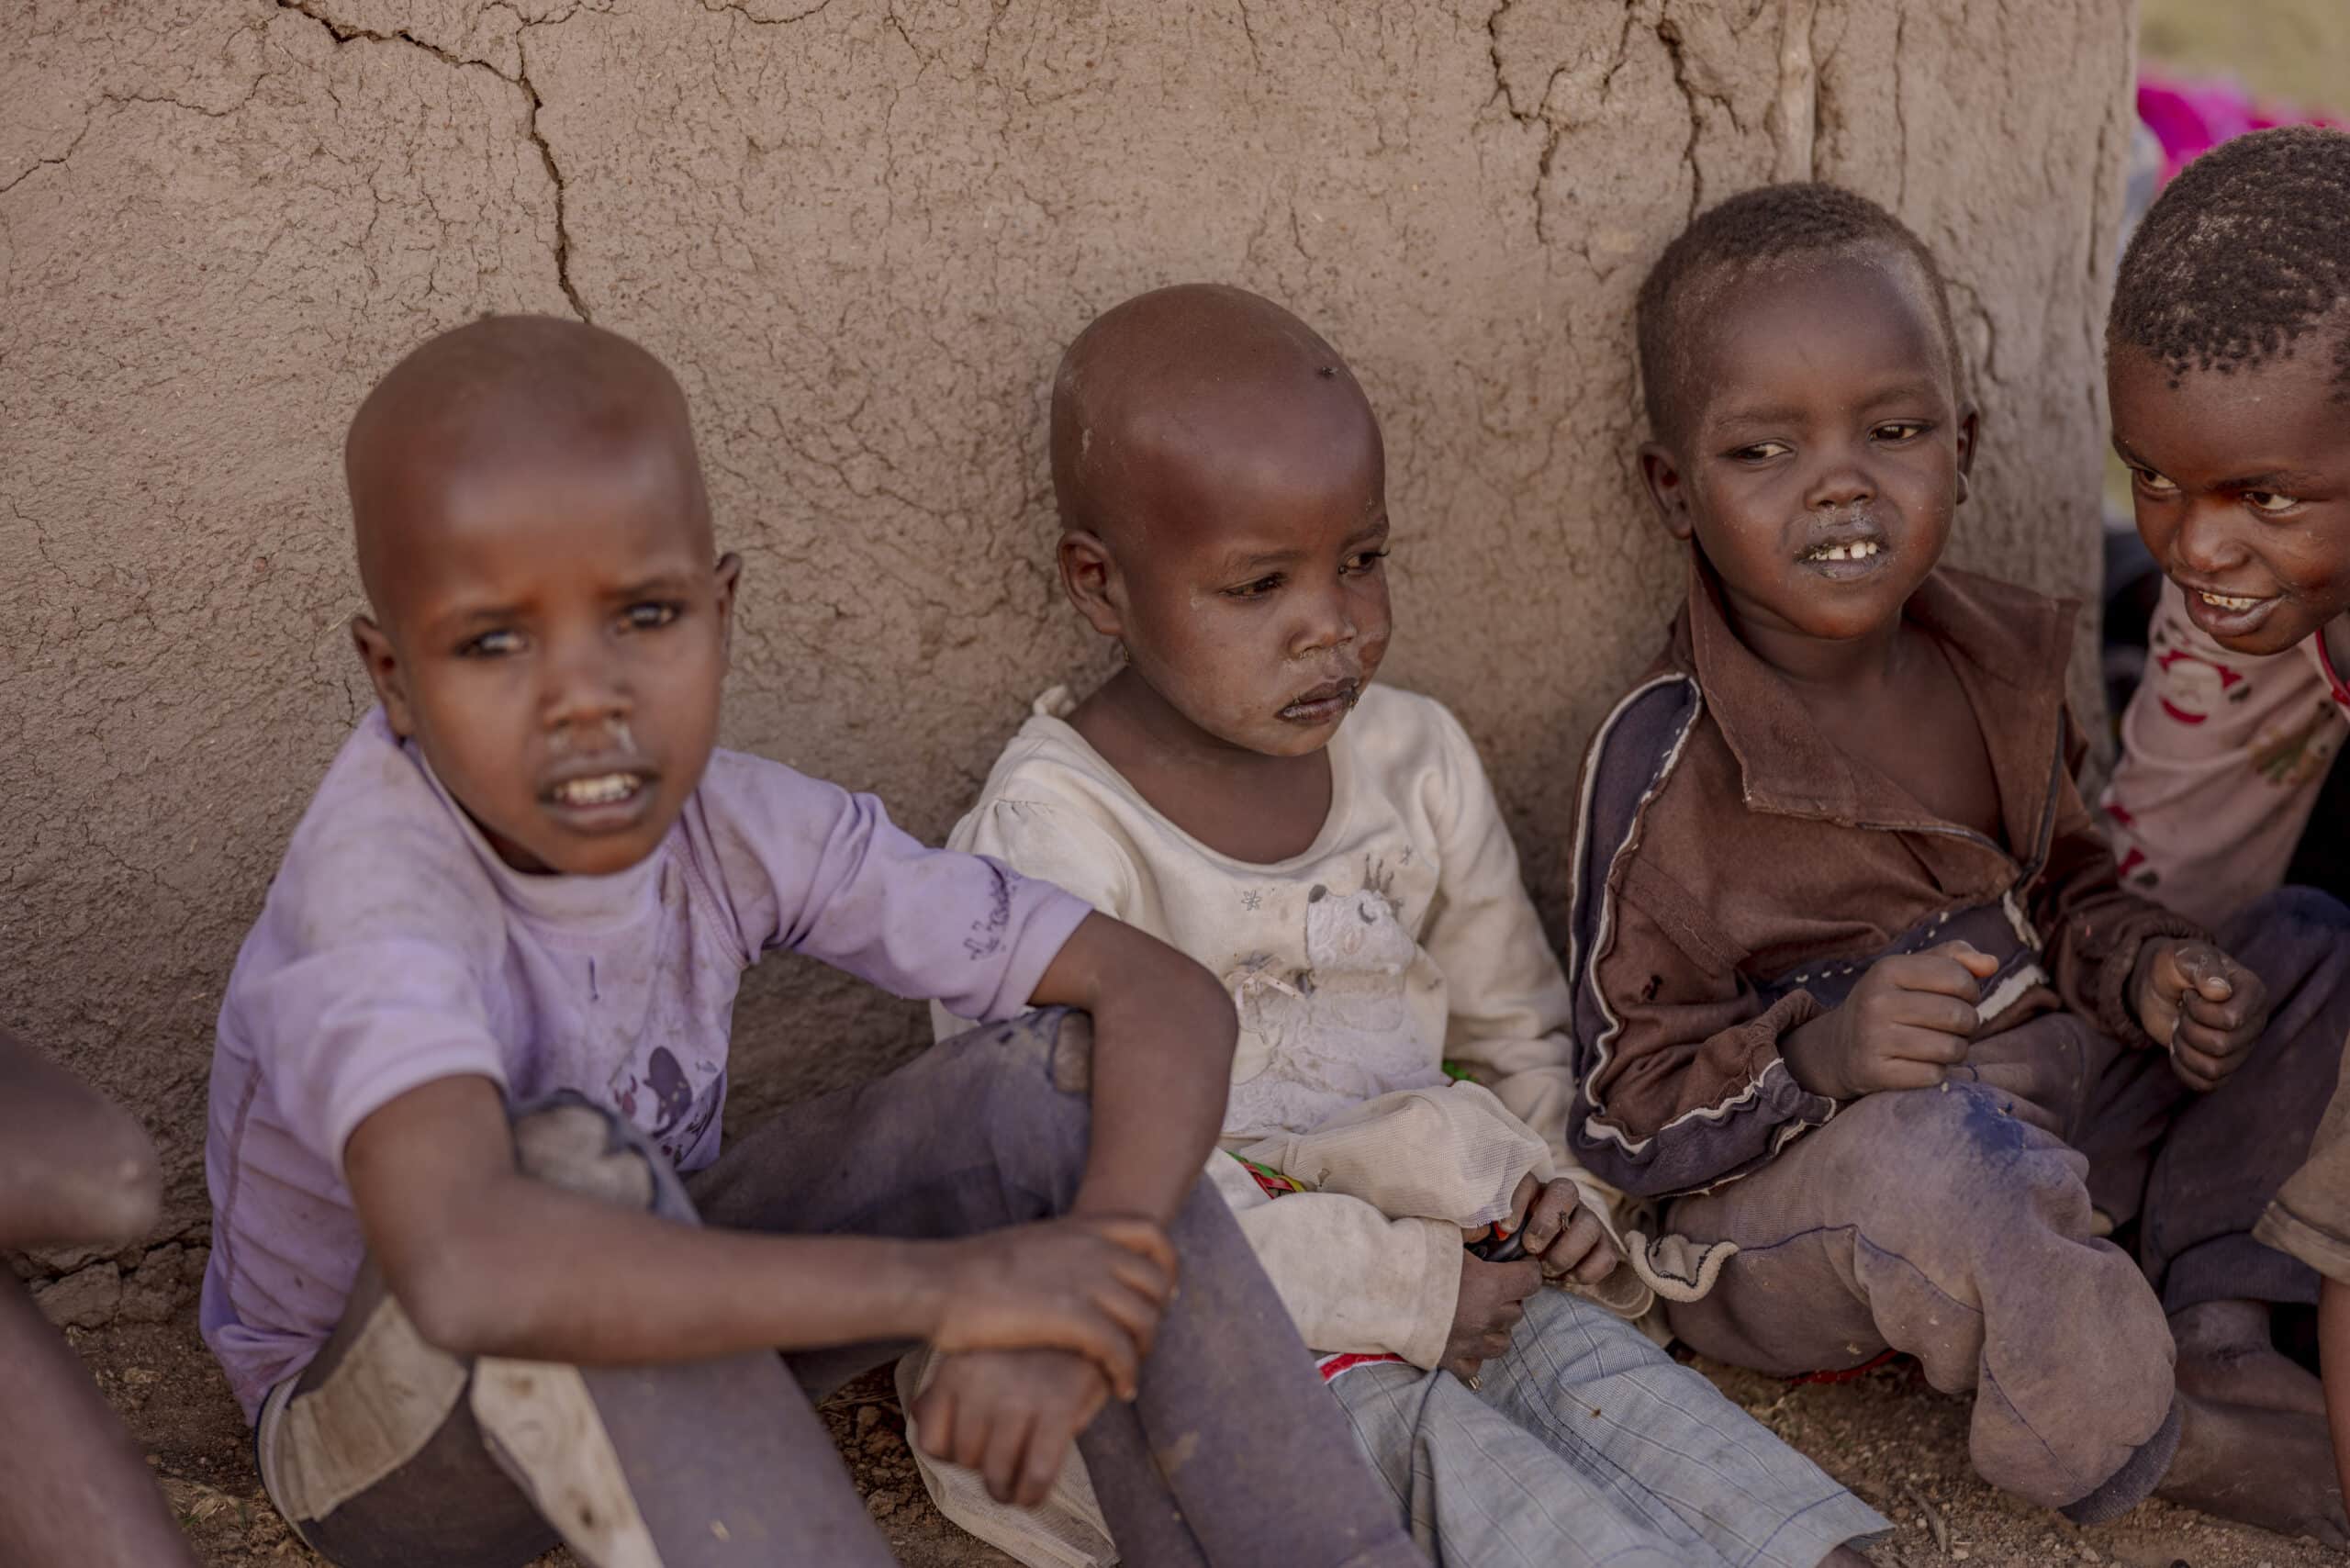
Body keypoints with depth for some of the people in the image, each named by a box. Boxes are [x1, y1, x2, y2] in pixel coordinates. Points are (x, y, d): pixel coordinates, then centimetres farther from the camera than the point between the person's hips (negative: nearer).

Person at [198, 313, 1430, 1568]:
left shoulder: (735, 827, -16)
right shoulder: (378, 889, -32)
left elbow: (1165, 996, -17)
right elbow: (465, 1272, -53)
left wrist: (1076, 1303, -35)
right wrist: (938, 1284, -45)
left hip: (648, 1368, 5)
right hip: (381, 1451, -5)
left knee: (1059, 1068, -14)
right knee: (567, 1154, -38)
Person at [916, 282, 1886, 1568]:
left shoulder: (1416, 762, 5)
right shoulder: (1050, 833, -15)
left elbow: (1517, 1030, 19)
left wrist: (1545, 1188, -3)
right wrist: (1403, 1292, -18)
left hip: (1434, 1236, 6)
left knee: (1596, 1364, -20)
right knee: (1432, 1443, -28)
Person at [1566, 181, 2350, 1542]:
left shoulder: (1998, 662, 1)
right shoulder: (1665, 760, -20)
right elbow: (1619, 1120, -17)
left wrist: (2143, 968, -6)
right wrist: (1816, 1053, -34)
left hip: (2051, 1101, 8)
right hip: (1788, 1187, -7)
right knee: (1935, 1151, -41)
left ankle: (2211, 1322, -5)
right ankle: (2148, 1451, -13)